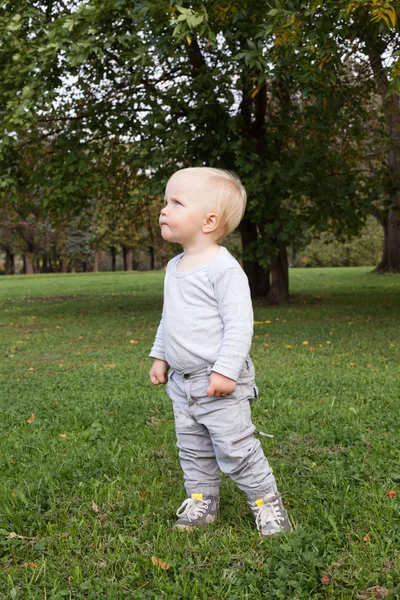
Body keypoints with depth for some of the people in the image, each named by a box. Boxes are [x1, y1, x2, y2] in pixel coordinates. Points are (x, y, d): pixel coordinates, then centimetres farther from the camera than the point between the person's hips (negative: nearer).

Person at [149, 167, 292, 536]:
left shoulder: (224, 268, -18)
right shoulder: (175, 267, 9)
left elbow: (239, 324, -21)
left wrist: (225, 371, -24)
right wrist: (160, 356, 18)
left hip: (219, 382, -8)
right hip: (183, 382, 8)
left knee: (235, 448, 0)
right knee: (193, 449, 17)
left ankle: (267, 502, 19)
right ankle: (202, 501, 33)